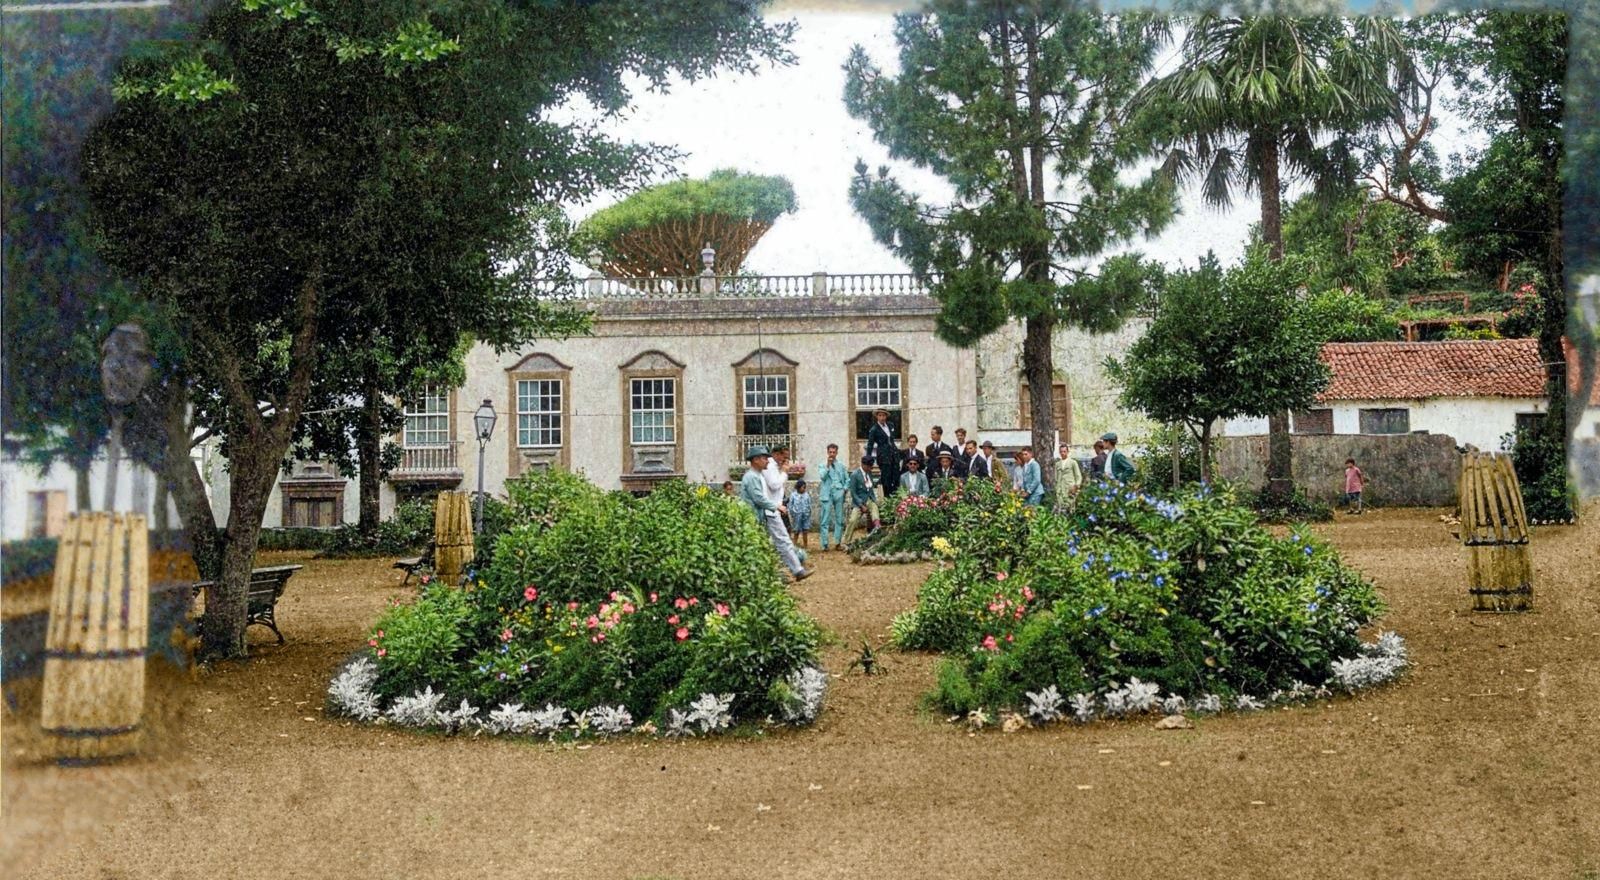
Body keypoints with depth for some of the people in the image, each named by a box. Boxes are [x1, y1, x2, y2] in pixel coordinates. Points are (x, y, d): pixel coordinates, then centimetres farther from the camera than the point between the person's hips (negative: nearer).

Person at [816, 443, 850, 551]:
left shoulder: (842, 465, 11)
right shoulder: (823, 465, 6)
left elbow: (847, 480, 14)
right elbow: (823, 477, -11)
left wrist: (845, 489, 0)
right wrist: (828, 465, -12)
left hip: (839, 495, 2)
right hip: (827, 495, -2)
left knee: (839, 519, 5)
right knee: (825, 520, -5)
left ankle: (838, 542, 13)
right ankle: (825, 544, -4)